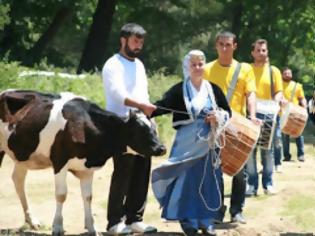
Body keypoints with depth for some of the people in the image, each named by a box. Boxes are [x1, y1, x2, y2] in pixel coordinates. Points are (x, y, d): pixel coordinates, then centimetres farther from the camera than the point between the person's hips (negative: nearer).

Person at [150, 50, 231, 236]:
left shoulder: (213, 89, 6)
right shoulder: (179, 90, -3)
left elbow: (228, 112, 11)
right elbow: (162, 106, -15)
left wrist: (219, 117, -11)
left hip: (209, 143, 3)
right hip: (187, 144, -3)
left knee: (208, 181, 5)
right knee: (186, 181, -3)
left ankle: (206, 221, 14)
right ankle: (188, 221, 6)